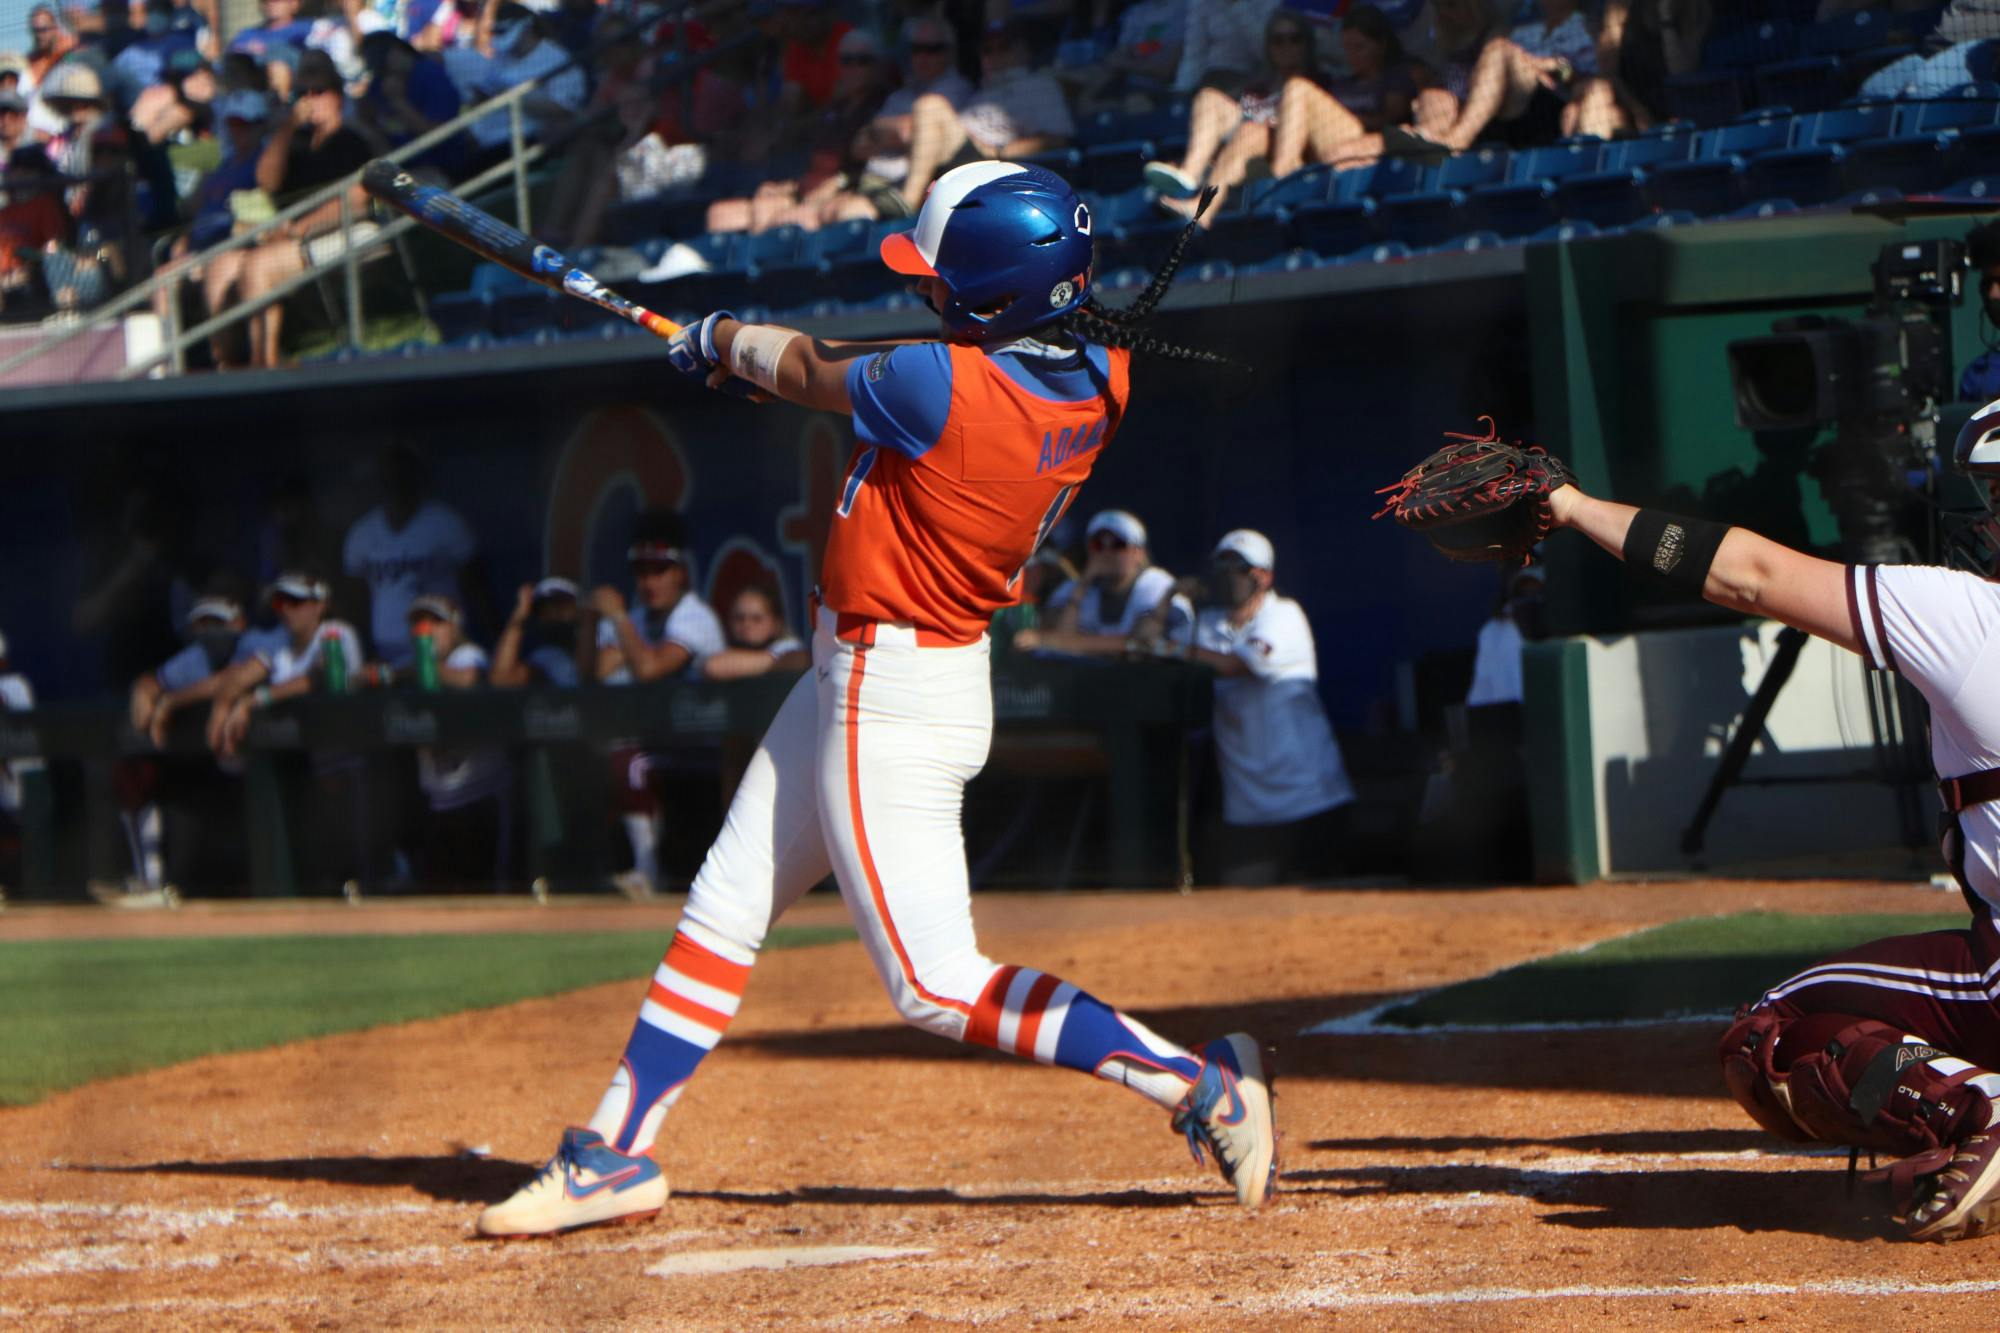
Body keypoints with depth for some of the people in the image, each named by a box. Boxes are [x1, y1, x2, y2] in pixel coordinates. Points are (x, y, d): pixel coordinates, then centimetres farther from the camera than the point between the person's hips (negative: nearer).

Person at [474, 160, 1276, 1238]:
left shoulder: (943, 389, -29)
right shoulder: (1098, 373, -6)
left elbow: (806, 373, -9)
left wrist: (727, 340, 14)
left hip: (892, 703, -10)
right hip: (860, 677, 10)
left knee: (937, 986, -5)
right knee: (723, 909, 17)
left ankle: (1199, 1084, -5)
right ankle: (615, 1153, 25)